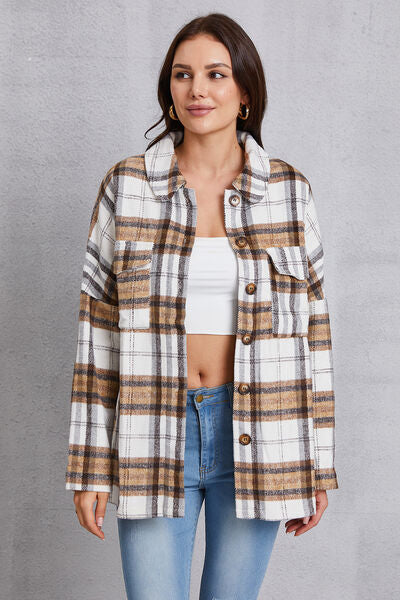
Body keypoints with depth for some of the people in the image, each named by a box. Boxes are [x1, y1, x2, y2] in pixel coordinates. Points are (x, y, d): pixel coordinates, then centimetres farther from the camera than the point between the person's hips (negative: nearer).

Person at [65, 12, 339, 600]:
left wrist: (317, 466, 4)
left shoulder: (288, 190, 1)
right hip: (154, 434, 0)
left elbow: (312, 328, 4)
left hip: (257, 437, 1)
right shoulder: (127, 186, -1)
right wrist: (90, 468, -2)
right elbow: (99, 326, 0)